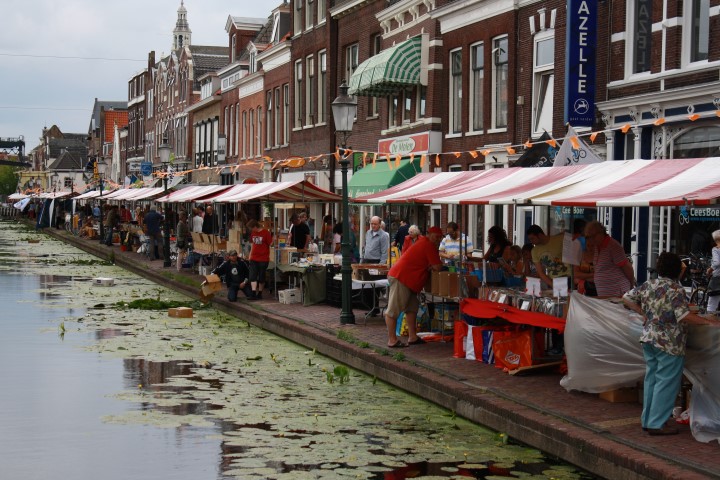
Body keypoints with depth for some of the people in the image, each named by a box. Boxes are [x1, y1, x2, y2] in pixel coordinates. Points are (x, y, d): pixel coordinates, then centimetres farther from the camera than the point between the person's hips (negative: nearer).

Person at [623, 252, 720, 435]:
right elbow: (683, 315, -23)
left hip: (648, 338, 8)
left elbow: (627, 298, 12)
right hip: (669, 343, -8)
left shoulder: (648, 285, 6)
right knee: (666, 382, -1)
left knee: (651, 379, 15)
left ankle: (647, 420, 20)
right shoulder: (675, 289, -15)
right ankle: (657, 424, 1)